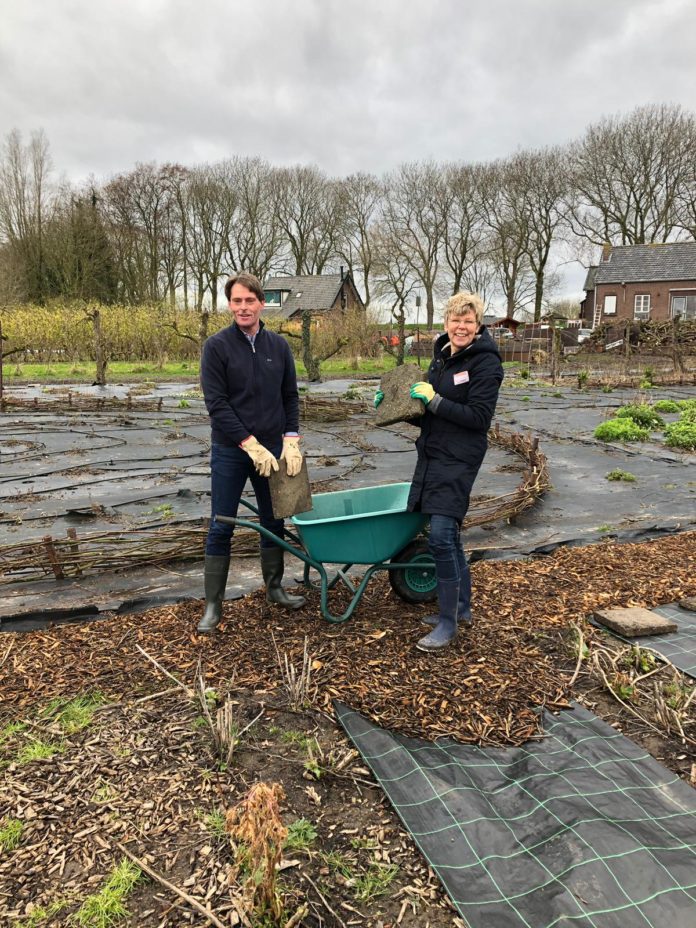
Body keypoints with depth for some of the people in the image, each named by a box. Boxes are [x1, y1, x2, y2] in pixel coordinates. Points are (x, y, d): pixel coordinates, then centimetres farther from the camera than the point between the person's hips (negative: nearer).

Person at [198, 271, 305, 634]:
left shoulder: (279, 345, 4)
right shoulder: (217, 346, -8)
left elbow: (290, 396, 7)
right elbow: (216, 403, -13)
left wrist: (291, 439, -6)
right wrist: (250, 445, -17)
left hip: (273, 449, 4)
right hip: (230, 452, -4)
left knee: (273, 522, 13)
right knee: (221, 528, 2)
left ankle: (274, 587, 31)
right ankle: (213, 604, 12)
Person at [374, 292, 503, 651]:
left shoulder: (486, 362, -13)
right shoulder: (443, 353, 12)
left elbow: (479, 417, -18)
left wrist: (434, 401, -20)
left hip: (458, 458, -8)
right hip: (433, 452, 9)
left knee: (440, 535, -13)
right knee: (449, 534, 15)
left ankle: (449, 621, 1)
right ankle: (462, 608, 29)